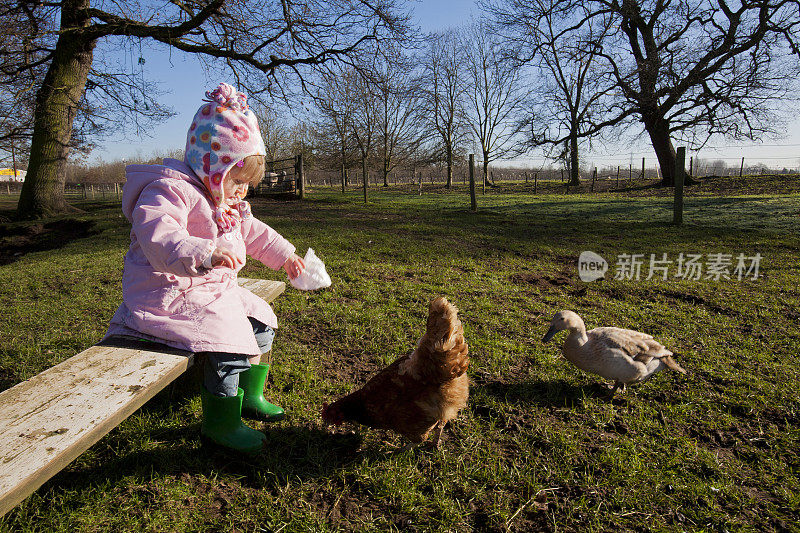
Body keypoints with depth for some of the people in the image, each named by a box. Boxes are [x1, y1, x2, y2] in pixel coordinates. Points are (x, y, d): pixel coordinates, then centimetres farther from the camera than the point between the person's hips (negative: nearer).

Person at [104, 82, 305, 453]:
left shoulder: (228, 201, 13)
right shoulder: (170, 191, -20)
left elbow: (252, 232, 26)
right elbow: (159, 238, -37)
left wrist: (283, 254, 22)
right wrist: (205, 254, -52)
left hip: (213, 290, 10)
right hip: (170, 294, -10)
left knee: (260, 322, 11)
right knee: (229, 339, -24)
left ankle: (249, 395, 27)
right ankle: (220, 422, -6)